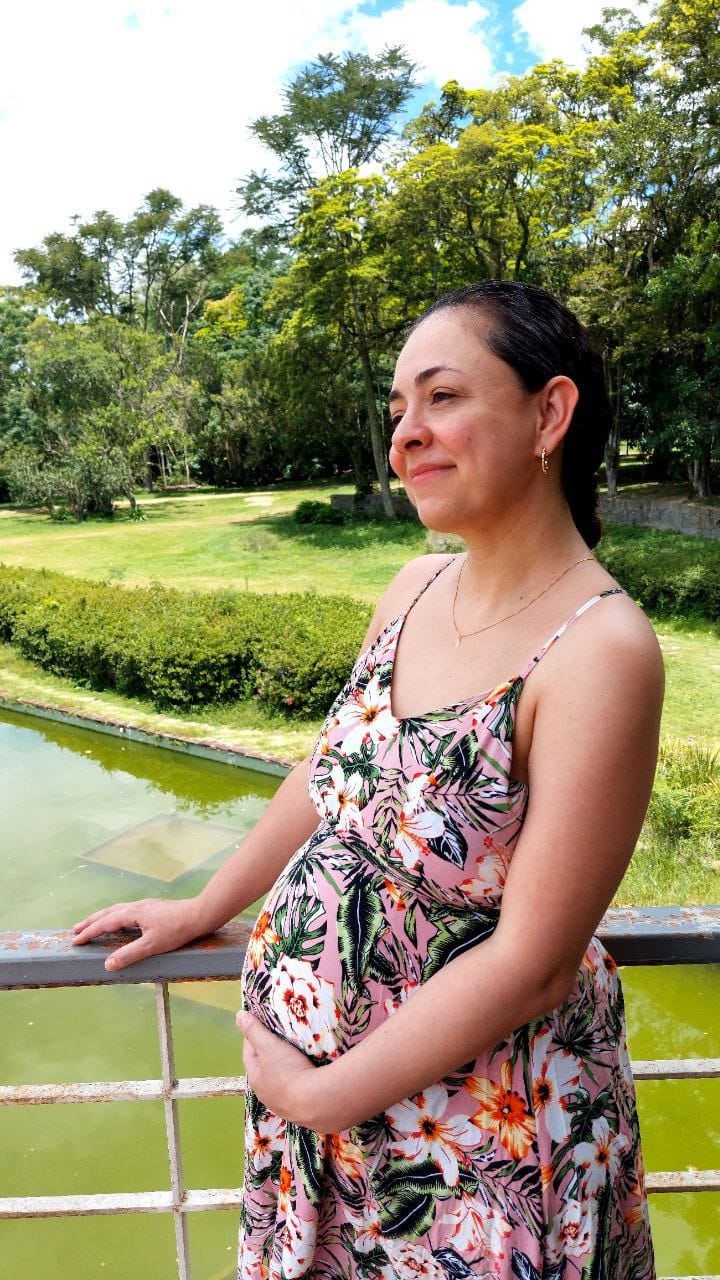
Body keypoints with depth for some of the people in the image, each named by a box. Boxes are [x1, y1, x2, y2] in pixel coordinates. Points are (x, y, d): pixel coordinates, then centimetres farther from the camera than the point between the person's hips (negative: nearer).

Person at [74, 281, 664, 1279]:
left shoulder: (601, 651, -26)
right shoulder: (418, 586, -4)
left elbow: (532, 963, -24)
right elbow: (329, 772, 7)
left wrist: (322, 1094, -15)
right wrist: (203, 910, 13)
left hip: (475, 1119, -6)